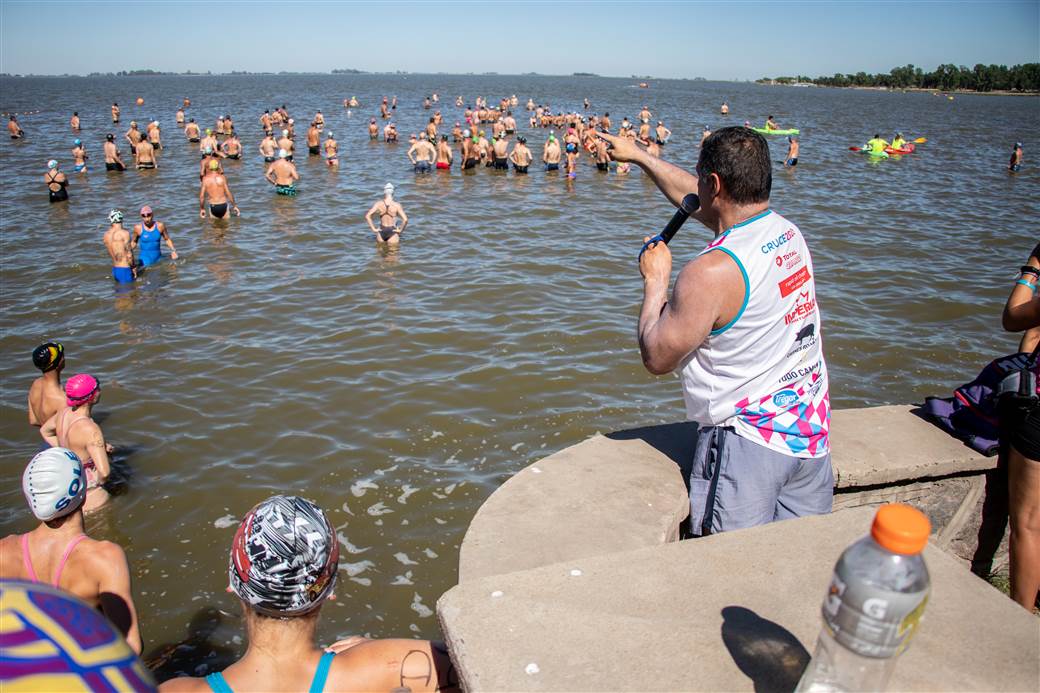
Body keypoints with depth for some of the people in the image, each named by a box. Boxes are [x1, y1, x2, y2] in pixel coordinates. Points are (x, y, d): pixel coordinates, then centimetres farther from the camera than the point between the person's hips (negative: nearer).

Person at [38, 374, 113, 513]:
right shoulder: (90, 429, -33)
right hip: (88, 495, -8)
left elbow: (44, 431, 15)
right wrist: (100, 480, -14)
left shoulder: (65, 412, -9)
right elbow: (104, 472, -37)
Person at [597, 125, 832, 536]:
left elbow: (656, 357, -12)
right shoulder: (788, 233, 3)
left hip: (747, 442, -8)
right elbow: (692, 198, 18)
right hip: (811, 432, 8)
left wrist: (655, 280, -1)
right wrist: (638, 156, 28)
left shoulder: (712, 272, -23)